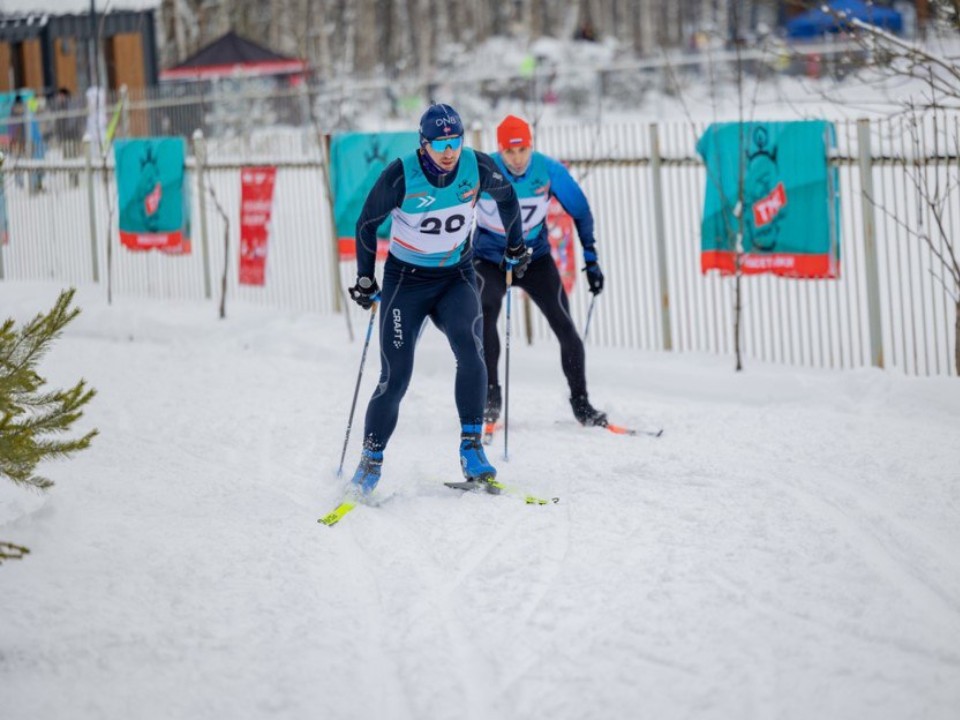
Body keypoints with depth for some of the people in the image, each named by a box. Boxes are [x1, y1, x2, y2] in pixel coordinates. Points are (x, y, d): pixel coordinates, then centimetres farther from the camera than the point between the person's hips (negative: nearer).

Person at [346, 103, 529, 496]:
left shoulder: (478, 168, -13)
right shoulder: (400, 176, -19)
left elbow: (505, 195, 11)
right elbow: (367, 224, -4)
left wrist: (514, 246, 18)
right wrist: (365, 280, -2)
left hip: (457, 277, 2)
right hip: (406, 279, -2)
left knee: (470, 350, -26)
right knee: (395, 377, -8)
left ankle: (471, 448, -19)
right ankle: (371, 460, 9)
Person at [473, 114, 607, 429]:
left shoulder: (550, 170, -16)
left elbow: (580, 211, -2)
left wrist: (591, 260, -3)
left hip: (536, 258, 1)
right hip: (490, 259, -1)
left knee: (565, 326, -10)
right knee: (485, 312, -28)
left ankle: (580, 403, 3)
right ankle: (490, 397, -18)